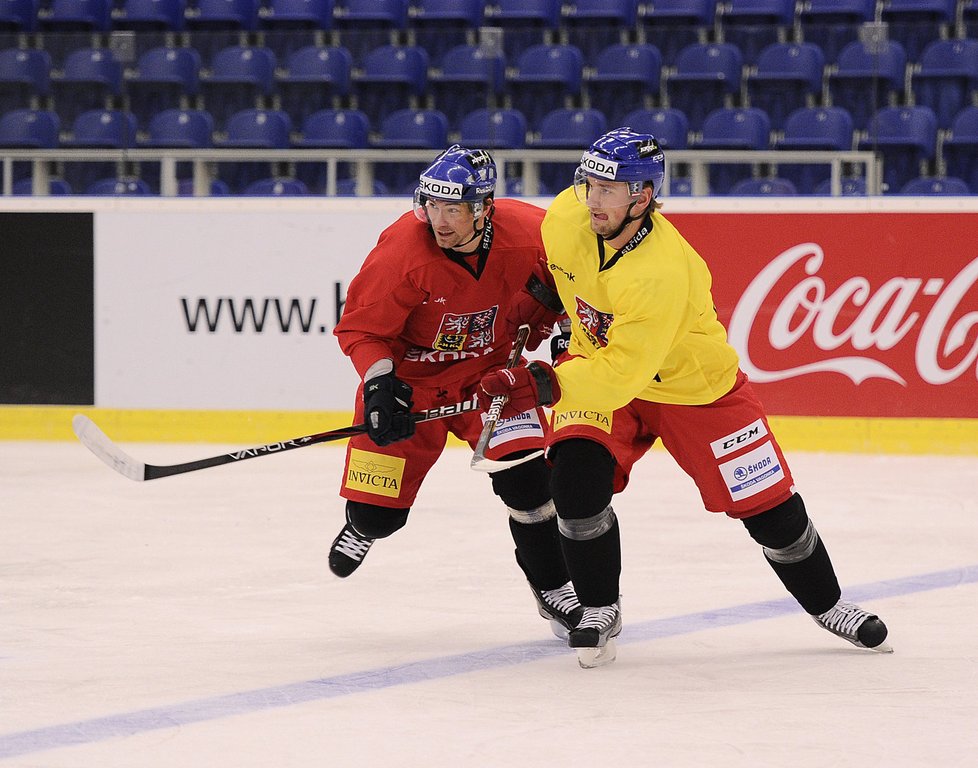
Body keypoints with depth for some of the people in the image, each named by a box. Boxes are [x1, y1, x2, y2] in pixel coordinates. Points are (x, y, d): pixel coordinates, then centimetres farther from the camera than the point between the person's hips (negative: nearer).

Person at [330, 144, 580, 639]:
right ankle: (363, 524, 40)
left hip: (490, 370, 1)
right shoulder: (402, 250, -29)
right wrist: (379, 385, -32)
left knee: (526, 475, -19)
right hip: (409, 373, -1)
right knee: (379, 512, -1)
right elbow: (359, 327, -19)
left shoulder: (529, 235, -22)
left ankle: (553, 589, 2)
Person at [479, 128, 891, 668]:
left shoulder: (663, 272, -39)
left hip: (696, 385, -4)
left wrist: (541, 385, -49)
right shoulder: (566, 215, -19)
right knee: (577, 480, -20)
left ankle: (827, 604, 27)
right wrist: (540, 291, 8)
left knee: (766, 502, 2)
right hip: (595, 360, 4)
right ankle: (599, 612, 0)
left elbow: (621, 375, -42)